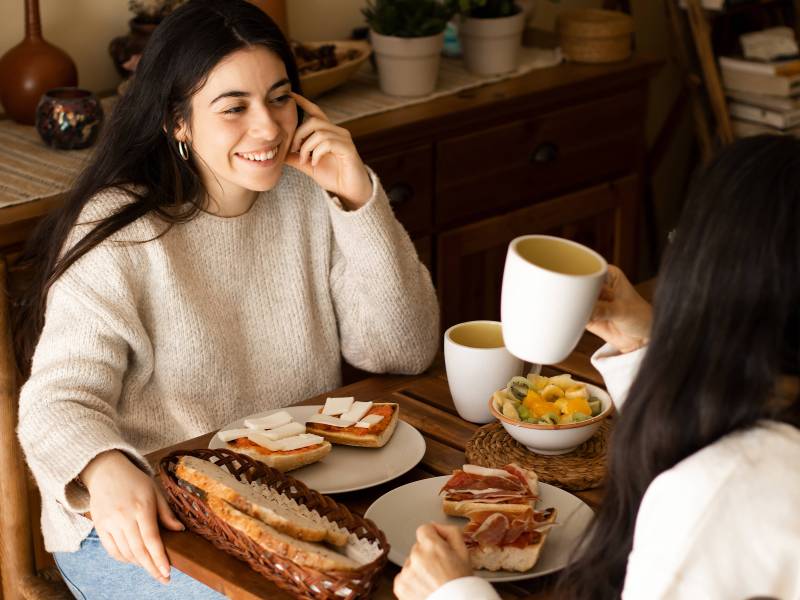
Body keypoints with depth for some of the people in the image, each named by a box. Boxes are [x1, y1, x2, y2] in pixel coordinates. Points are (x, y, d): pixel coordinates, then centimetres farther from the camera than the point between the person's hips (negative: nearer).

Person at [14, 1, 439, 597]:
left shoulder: (309, 197, 2)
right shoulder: (116, 233, -12)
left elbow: (404, 352, -3)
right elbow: (59, 398, -19)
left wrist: (360, 197, -14)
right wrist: (108, 474, -43)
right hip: (142, 524, -4)